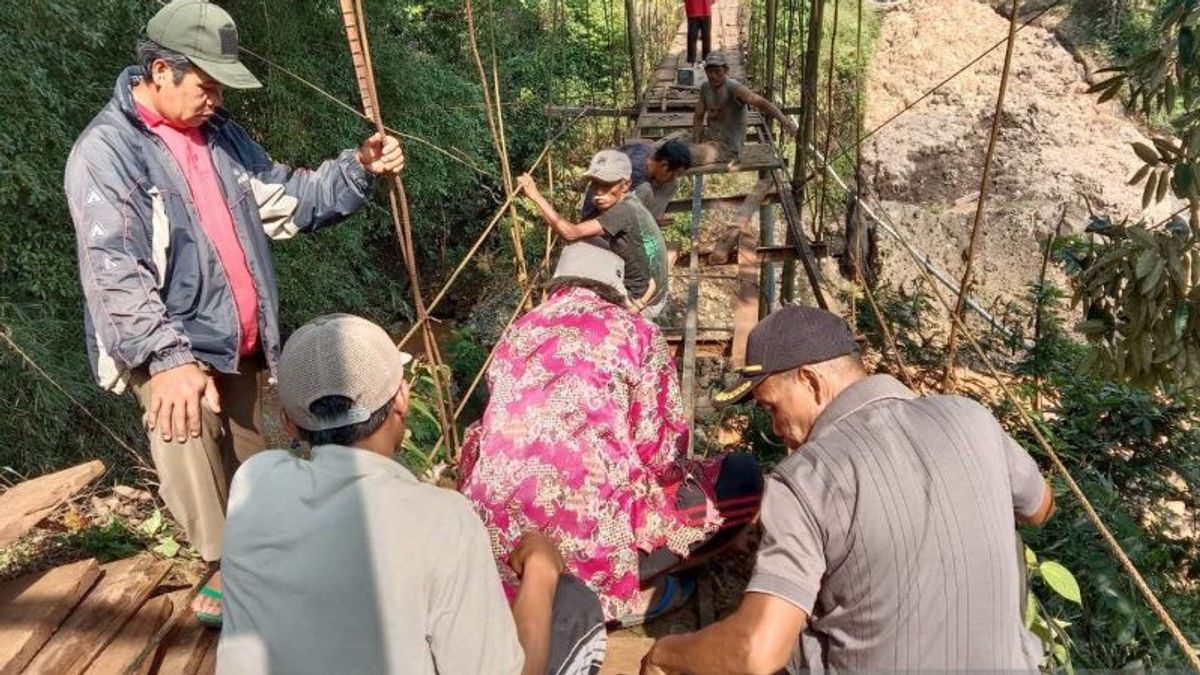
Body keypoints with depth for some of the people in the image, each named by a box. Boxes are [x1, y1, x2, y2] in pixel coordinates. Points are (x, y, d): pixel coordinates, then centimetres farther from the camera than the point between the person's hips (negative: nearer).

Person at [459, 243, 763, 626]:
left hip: (495, 537, 6)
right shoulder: (634, 331, 4)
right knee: (744, 478, 10)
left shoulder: (516, 333, 17)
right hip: (592, 529, -6)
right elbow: (661, 452, -1)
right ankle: (625, 590, 7)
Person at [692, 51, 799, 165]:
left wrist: (784, 120, -53)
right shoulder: (705, 87, 1)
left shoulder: (734, 89, -21)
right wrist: (696, 144, -4)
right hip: (709, 139, 7)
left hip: (727, 148, -7)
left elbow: (762, 102, -36)